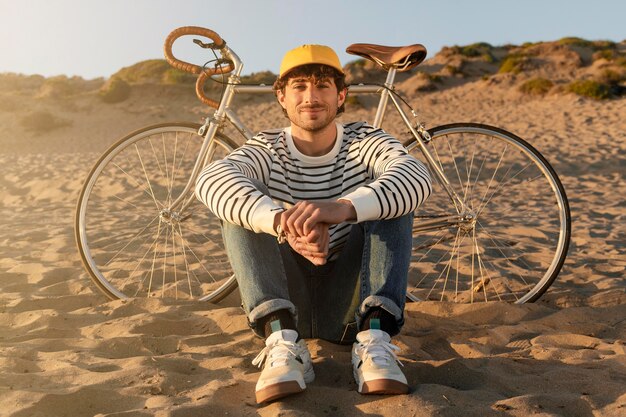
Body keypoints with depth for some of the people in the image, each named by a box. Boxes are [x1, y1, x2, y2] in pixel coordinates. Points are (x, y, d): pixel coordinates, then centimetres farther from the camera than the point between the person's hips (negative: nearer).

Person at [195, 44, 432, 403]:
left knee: (390, 197, -19)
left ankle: (375, 340, -31)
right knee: (242, 204, -20)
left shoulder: (363, 141, -4)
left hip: (349, 305, 0)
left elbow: (417, 177, -28)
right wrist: (281, 221, -48)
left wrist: (344, 208, -47)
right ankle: (282, 341, -33)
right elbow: (212, 181, -28)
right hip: (284, 300, 1)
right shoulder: (268, 151, -5)